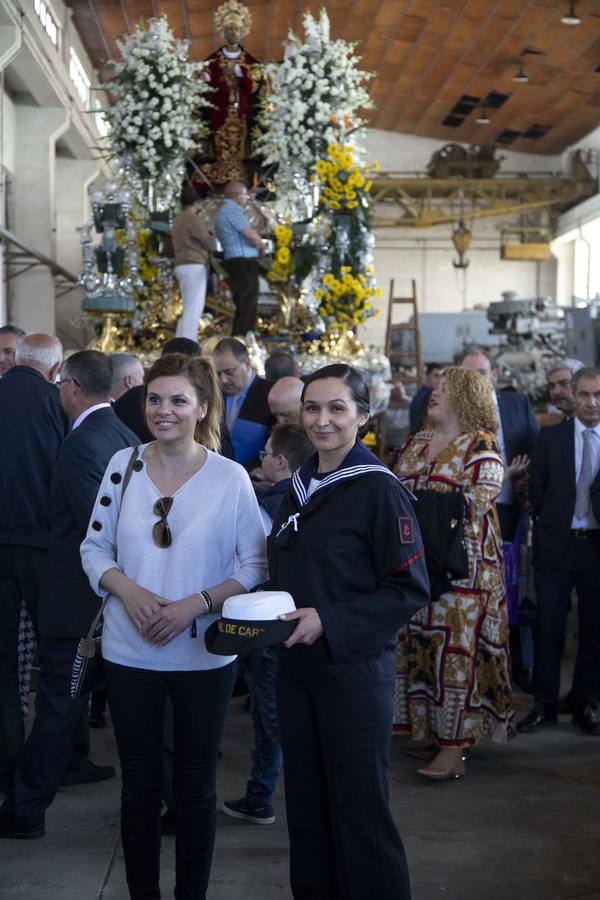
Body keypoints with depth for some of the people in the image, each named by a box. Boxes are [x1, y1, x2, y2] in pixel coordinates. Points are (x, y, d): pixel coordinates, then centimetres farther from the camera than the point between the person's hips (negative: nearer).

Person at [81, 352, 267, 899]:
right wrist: (126, 589, -13)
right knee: (139, 785, 12)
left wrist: (196, 603, -17)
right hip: (129, 651, 2)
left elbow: (255, 565, -5)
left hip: (203, 656, -1)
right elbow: (95, 546, 5)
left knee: (196, 789, 12)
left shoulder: (230, 478, -8)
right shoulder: (123, 465, -2)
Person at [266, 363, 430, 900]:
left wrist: (328, 621, -20)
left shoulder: (378, 489, -11)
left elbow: (411, 590, -13)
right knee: (305, 805, 14)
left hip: (354, 669, -7)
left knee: (359, 810, 1)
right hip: (297, 667, 7)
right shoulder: (301, 487, 10)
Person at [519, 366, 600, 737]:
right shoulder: (551, 437, 2)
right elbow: (537, 491, 5)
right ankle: (545, 703, 14)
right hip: (556, 543, 0)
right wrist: (543, 529, 2)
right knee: (548, 626, 4)